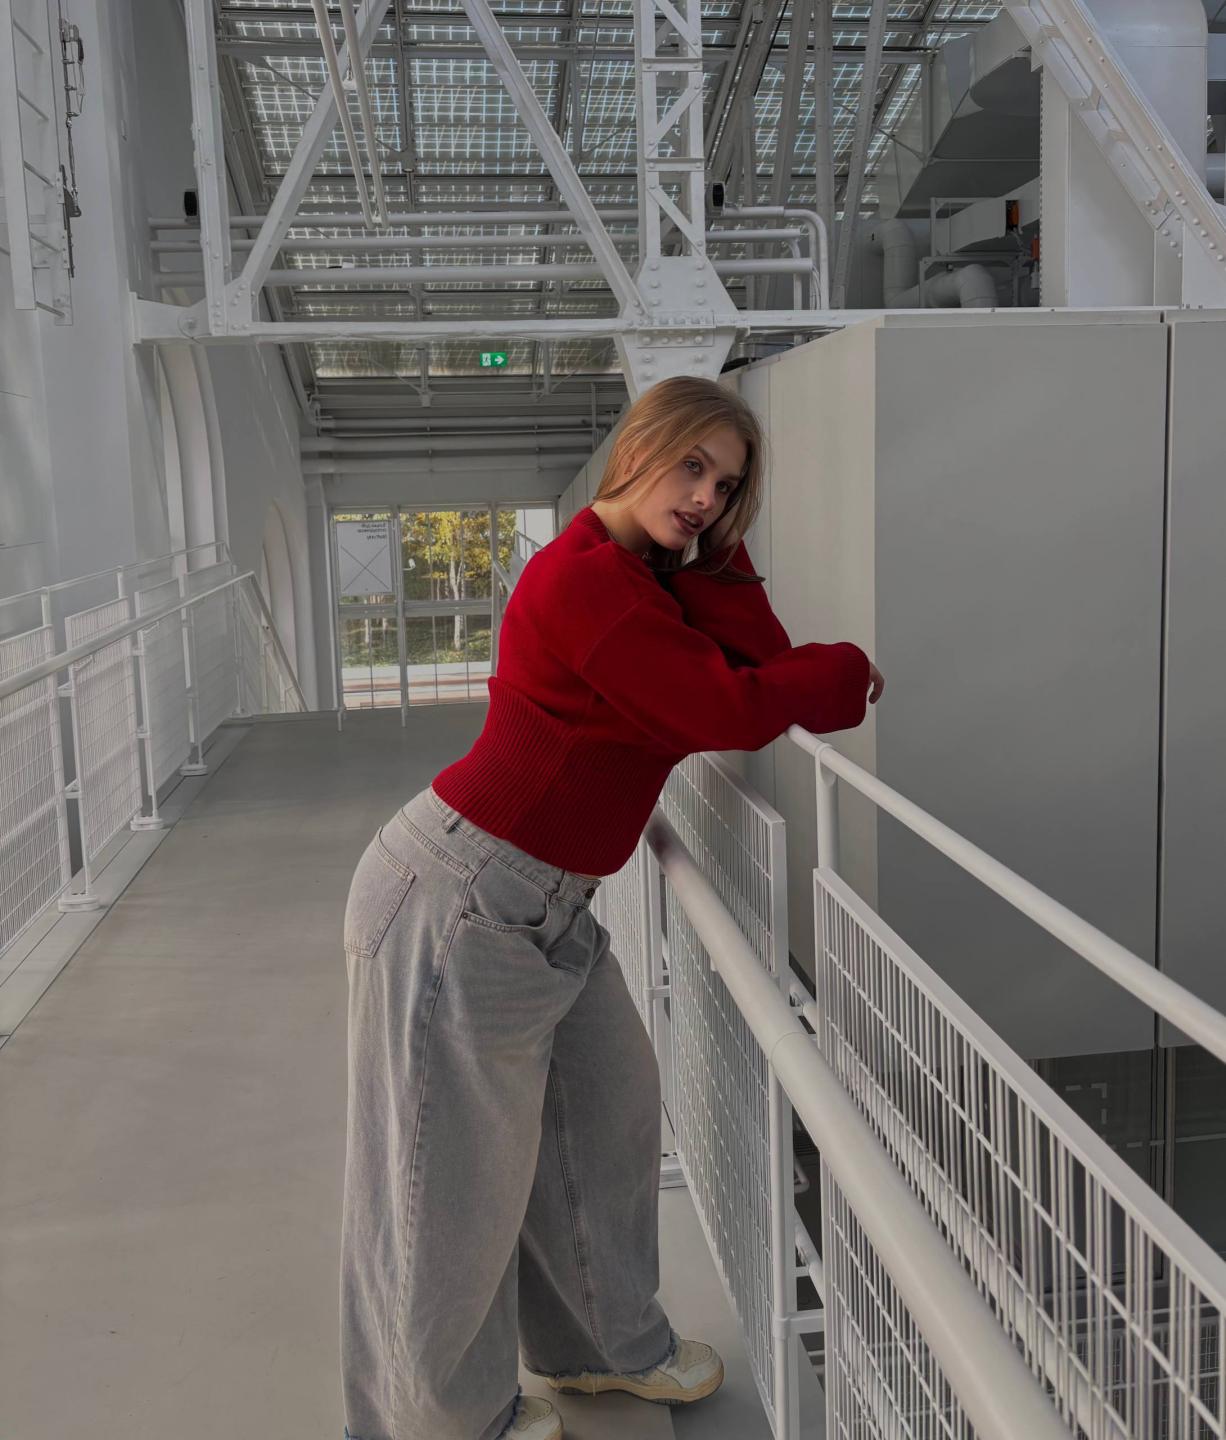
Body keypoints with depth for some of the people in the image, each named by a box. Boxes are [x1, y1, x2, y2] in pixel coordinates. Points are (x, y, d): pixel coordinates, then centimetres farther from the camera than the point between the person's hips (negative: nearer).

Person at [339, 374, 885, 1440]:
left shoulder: (653, 577, 10)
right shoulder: (584, 579, -21)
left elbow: (767, 668, 2)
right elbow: (736, 712, -23)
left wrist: (715, 557, -4)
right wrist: (849, 668, -6)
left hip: (548, 909, 10)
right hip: (458, 899, -9)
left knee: (610, 1108, 19)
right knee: (459, 1174, 7)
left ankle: (606, 1342, 42)